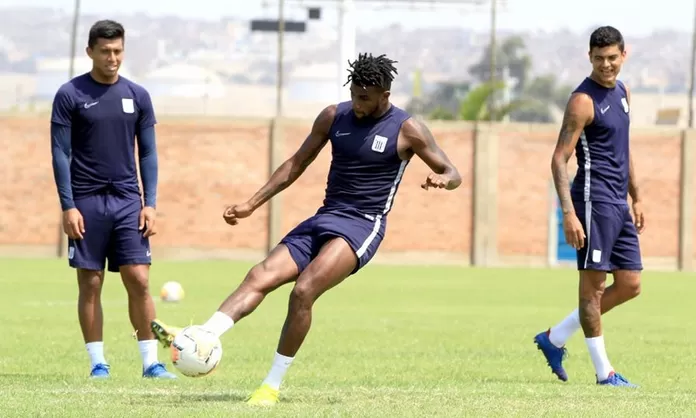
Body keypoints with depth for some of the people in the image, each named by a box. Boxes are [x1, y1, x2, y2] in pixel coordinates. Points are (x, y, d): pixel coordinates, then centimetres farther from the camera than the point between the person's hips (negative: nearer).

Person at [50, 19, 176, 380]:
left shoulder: (137, 96, 7)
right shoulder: (70, 95, -1)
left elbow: (147, 153, 10)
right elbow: (60, 153, -2)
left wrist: (150, 203, 1)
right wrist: (68, 206, -9)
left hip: (128, 201, 2)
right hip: (87, 202, -2)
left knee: (138, 281, -5)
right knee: (90, 284, 1)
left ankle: (151, 362, -1)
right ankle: (98, 363, 7)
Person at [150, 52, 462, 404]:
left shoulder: (406, 130, -5)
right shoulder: (334, 116, 7)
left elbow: (452, 173, 2)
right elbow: (297, 164, 16)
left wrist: (443, 180, -24)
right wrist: (252, 204, 12)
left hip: (362, 226, -5)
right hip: (323, 218, 5)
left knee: (303, 290, -26)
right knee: (260, 276, -16)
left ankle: (272, 385, -19)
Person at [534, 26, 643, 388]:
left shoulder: (622, 92, 14)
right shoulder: (583, 100, -12)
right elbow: (559, 159, -15)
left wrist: (636, 199, 24)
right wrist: (569, 214, -23)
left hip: (619, 204, 9)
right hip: (594, 200, -9)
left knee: (630, 285, 9)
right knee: (593, 282, -3)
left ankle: (555, 339, 17)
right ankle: (604, 372, 2)